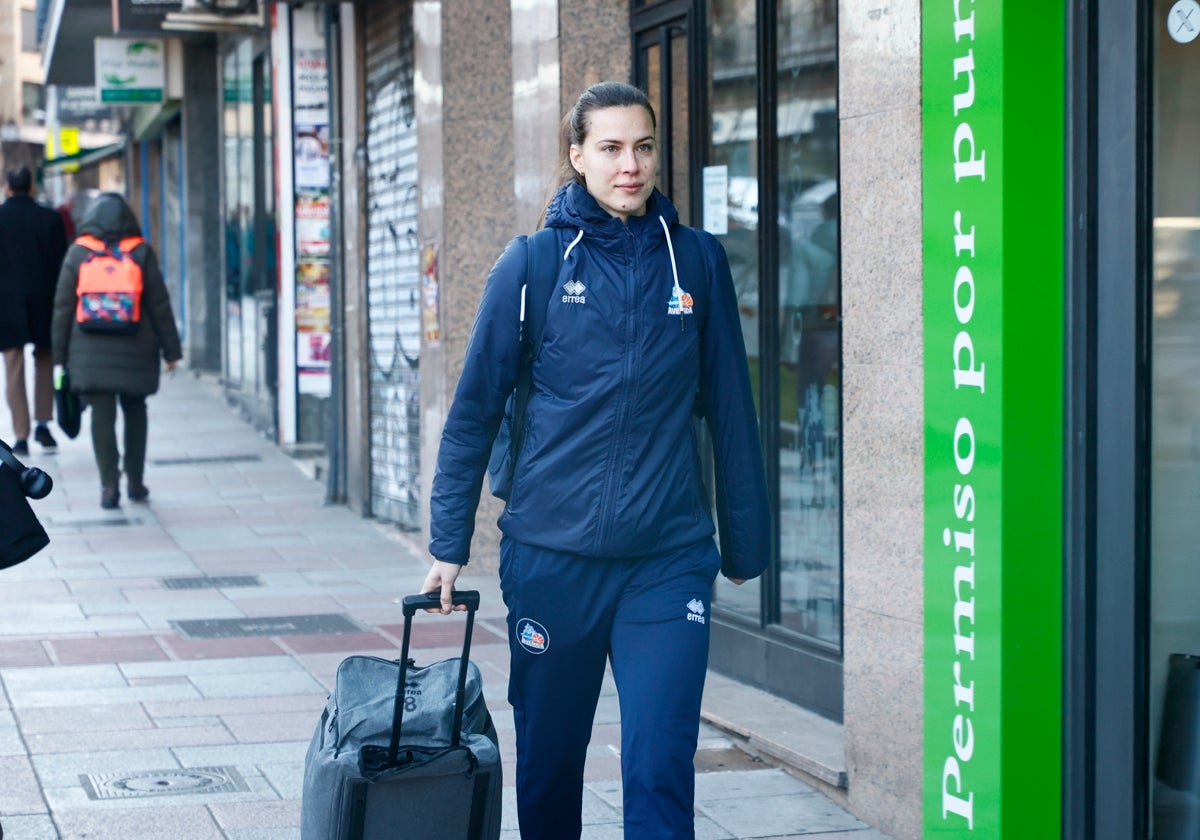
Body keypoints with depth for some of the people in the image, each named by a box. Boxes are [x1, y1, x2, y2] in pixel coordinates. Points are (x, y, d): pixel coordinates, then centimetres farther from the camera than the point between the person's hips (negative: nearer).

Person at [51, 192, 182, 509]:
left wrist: (60, 354, 9)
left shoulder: (77, 253, 0)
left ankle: (110, 484, -8)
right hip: (136, 350, 1)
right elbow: (159, 304, 0)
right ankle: (135, 481, 19)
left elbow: (63, 307, 2)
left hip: (91, 351, -1)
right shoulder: (141, 252, -1)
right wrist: (171, 349, 5)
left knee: (102, 415, 1)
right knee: (134, 411, 16)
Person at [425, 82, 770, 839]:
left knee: (660, 773, -7)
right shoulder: (535, 263, -1)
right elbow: (475, 408, 3)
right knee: (547, 765, 14)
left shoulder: (697, 260, 2)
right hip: (551, 556, 0)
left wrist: (746, 543, 10)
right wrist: (450, 543, 2)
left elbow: (730, 408, 8)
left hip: (669, 560, 0)